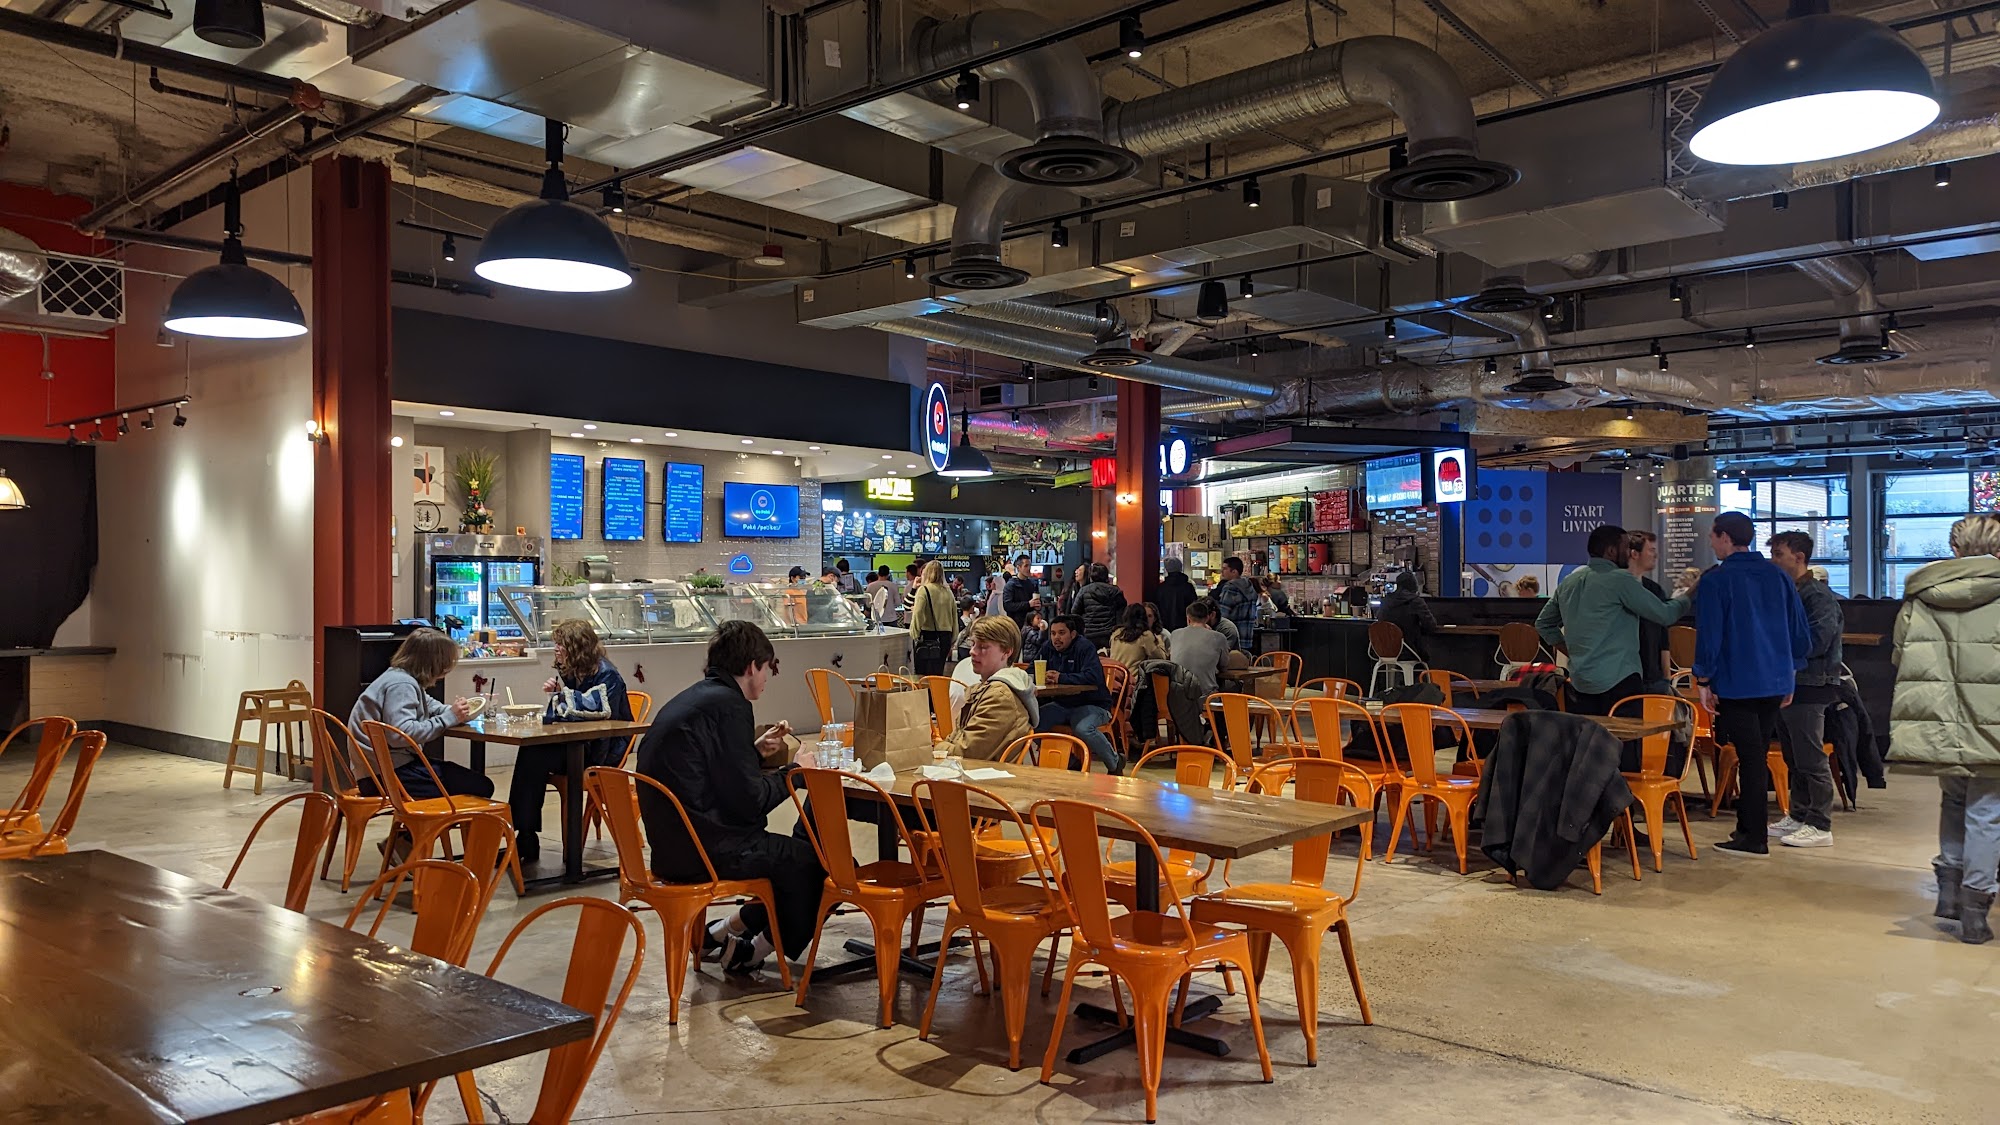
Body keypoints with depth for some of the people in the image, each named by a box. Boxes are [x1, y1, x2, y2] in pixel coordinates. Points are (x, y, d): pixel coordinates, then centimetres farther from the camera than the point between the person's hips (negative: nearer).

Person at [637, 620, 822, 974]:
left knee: (794, 852, 18)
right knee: (819, 861, -1)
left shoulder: (689, 699, 13)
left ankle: (727, 931, 18)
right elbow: (749, 801, -17)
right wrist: (794, 770, -2)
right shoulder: (728, 704, -16)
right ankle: (751, 952, 13)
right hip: (705, 849, -10)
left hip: (672, 845, 10)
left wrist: (755, 751, 19)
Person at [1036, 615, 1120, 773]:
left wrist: (1062, 678, -31)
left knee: (1082, 729, -37)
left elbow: (1093, 677, -28)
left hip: (1092, 705, -7)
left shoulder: (1084, 647, -14)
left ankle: (1114, 763, -9)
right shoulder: (1049, 648, 7)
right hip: (1062, 705, 7)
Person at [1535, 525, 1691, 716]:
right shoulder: (1619, 580, -9)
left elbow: (1543, 624, 21)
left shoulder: (1568, 582, 12)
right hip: (1618, 681, -7)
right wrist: (1688, 596, 12)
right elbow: (1665, 615, -6)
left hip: (1580, 681, 7)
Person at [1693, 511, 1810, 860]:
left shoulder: (1715, 580, -11)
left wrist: (1703, 680, -6)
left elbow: (1709, 634, -14)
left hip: (1736, 684, -6)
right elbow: (1800, 632, 10)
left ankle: (1755, 838, 3)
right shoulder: (1779, 577, 8)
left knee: (1750, 757, -2)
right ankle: (1748, 826, 23)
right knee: (1756, 754, 15)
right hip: (1775, 683, 6)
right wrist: (1789, 674, 19)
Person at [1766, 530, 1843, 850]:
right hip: (1787, 685, 9)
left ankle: (1820, 826, 0)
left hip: (1809, 687, -9)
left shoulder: (1818, 595, -12)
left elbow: (1817, 642, -20)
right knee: (1794, 758, 15)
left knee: (1811, 758, -5)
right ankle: (1798, 816, 23)